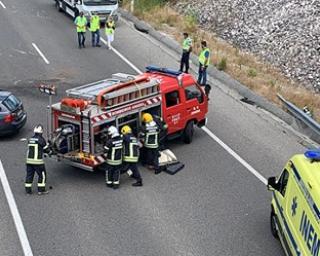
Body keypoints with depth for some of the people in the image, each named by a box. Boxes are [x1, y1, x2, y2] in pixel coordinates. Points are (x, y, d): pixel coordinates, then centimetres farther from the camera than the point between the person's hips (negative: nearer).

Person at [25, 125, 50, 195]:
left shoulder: (30, 139, 9)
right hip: (38, 161, -6)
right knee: (42, 175, 6)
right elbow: (46, 150, -2)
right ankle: (41, 190, 7)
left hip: (29, 160, 6)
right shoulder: (41, 139, -10)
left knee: (29, 175, 13)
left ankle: (28, 189, 17)